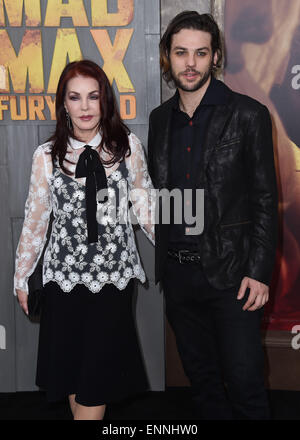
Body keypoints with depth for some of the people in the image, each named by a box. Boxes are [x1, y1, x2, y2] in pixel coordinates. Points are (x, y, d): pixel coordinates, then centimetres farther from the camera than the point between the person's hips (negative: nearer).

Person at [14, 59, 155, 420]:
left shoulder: (127, 146, -3)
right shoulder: (47, 156, -2)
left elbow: (145, 205, 6)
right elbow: (35, 220, 4)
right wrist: (21, 278, 9)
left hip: (114, 275, -1)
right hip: (64, 275, 1)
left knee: (97, 379, 3)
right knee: (69, 366, 11)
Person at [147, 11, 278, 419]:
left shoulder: (248, 115, -5)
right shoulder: (160, 118, 9)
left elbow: (265, 198, -6)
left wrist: (259, 272, -12)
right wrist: (163, 257, 8)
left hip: (230, 273, -4)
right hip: (177, 273, 5)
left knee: (244, 382, -1)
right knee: (202, 378, 16)